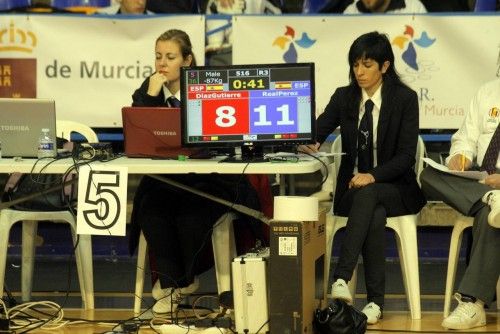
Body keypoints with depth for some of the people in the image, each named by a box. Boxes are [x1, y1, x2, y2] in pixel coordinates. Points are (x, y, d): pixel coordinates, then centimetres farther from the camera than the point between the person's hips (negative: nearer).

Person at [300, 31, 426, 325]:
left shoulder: (405, 99, -3)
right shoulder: (343, 97, 7)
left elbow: (406, 156, -9)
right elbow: (318, 130, 3)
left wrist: (373, 176, -26)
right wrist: (310, 144, -23)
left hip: (395, 188, -2)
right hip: (352, 188, 2)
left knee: (367, 195, -38)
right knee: (376, 217, -34)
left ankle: (342, 278, -47)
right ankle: (375, 300, -38)